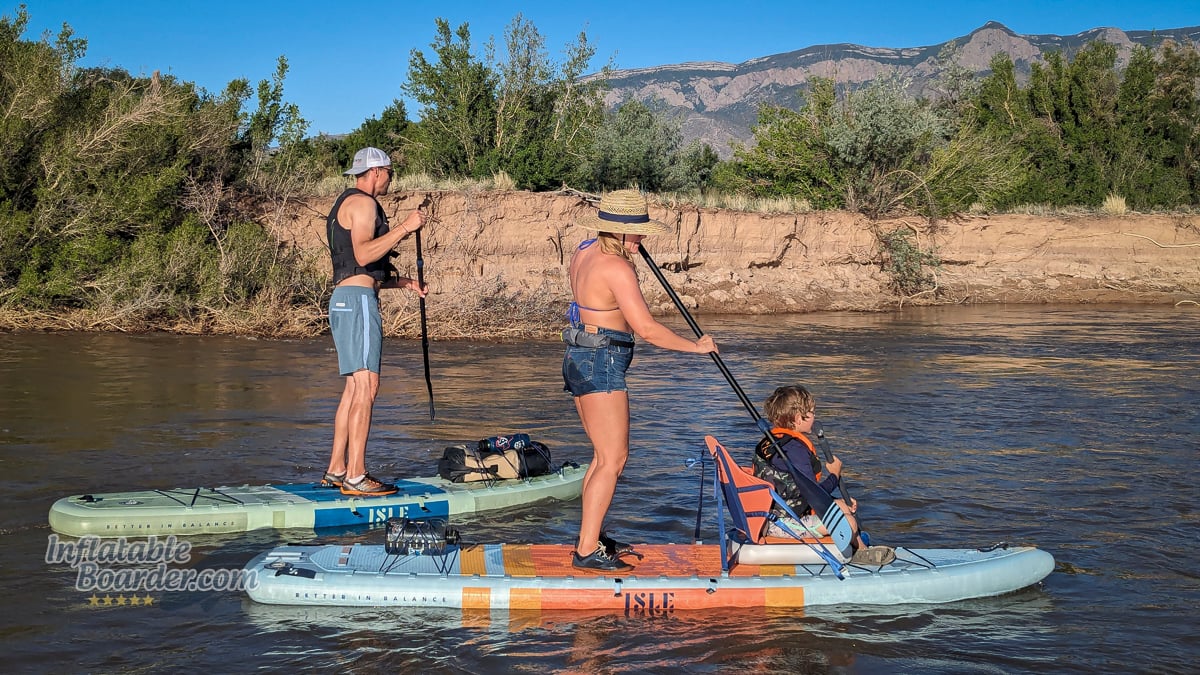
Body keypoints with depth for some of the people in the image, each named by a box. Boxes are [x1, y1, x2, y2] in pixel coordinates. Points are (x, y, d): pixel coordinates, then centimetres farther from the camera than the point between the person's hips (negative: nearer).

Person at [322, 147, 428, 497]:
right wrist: (405, 228, -19)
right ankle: (355, 477, -16)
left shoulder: (346, 204, 26)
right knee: (365, 386, -14)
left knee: (354, 387, 10)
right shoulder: (362, 202, -7)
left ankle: (336, 469, 12)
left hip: (344, 299, 11)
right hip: (357, 299, -11)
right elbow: (363, 254, -22)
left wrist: (404, 282, 21)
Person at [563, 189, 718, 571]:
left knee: (604, 455, 17)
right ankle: (587, 551, -6)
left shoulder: (584, 254, 10)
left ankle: (590, 539, 22)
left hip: (579, 360, 10)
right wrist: (696, 347, -10)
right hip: (602, 365, -10)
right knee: (613, 459, -6)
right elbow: (646, 329, -22)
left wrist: (626, 253, 24)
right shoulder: (616, 268, -18)